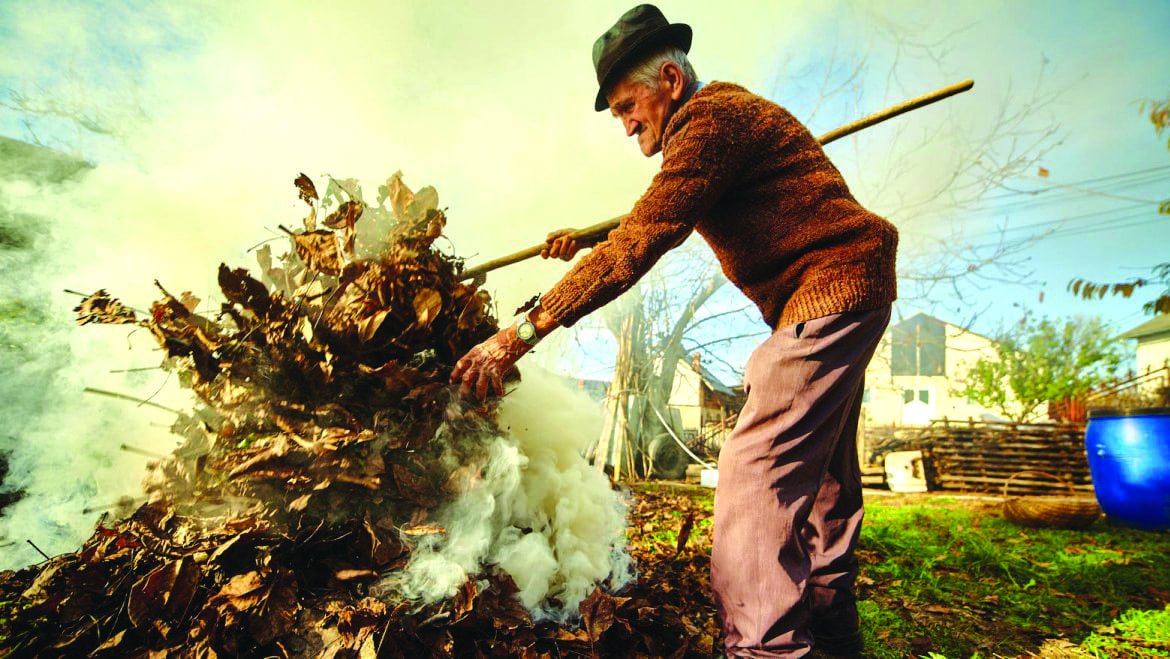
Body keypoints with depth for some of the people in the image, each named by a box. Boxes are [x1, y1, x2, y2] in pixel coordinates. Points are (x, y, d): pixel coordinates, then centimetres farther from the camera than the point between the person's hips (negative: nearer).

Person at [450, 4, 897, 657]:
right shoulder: (723, 115, 17)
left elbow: (640, 243, -28)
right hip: (845, 292, 11)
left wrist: (524, 330, -29)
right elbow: (659, 215, 26)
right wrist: (585, 239, 17)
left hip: (829, 289, -11)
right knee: (820, 466, 18)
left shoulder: (713, 119, -17)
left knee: (757, 467, -17)